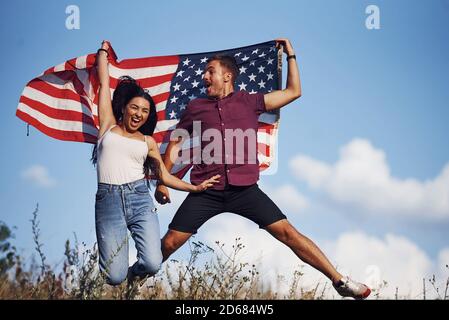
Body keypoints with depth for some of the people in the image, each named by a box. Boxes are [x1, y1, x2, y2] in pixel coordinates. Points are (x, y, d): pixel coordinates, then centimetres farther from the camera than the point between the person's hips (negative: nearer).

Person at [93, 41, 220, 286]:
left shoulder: (148, 142, 17)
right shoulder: (108, 126, 14)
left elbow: (164, 176, 20)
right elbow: (104, 83, 17)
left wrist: (195, 187, 13)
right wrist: (103, 51, 26)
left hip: (139, 199, 2)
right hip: (108, 200, -2)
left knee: (152, 264, -18)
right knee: (114, 278, -11)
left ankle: (133, 274, 19)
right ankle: (120, 270, 28)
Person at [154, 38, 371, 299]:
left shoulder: (249, 102, 12)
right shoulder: (196, 107, 12)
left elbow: (293, 92, 16)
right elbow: (175, 144, 19)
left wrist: (290, 54, 16)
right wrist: (162, 181, 13)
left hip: (244, 189, -1)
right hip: (206, 192, 1)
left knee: (287, 232, -8)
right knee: (170, 243, -7)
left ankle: (340, 281, -4)